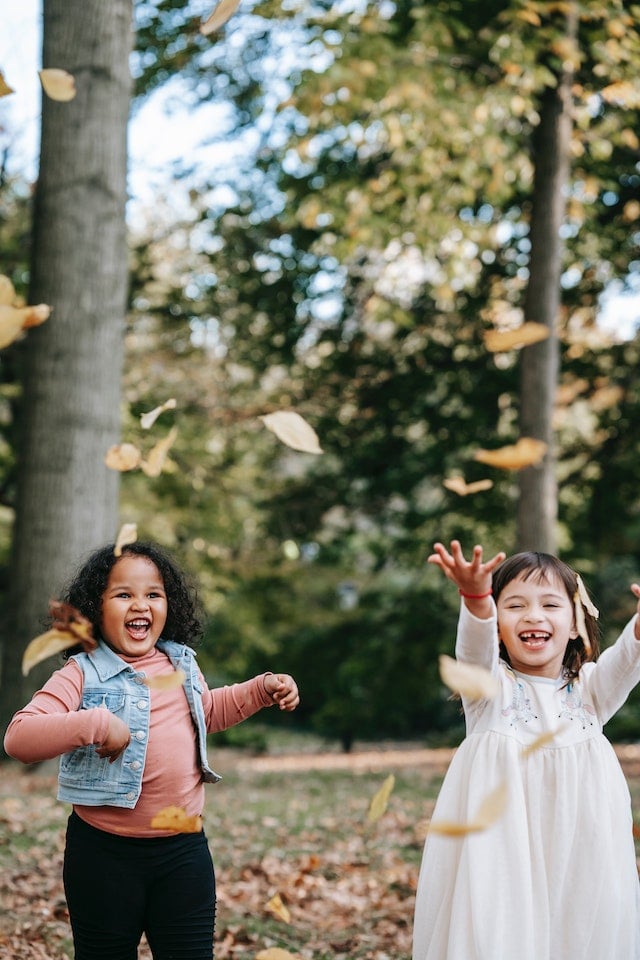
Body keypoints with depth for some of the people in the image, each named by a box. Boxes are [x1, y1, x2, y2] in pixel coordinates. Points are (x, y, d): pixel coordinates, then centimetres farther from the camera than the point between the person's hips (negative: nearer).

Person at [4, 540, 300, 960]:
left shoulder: (182, 663, 7)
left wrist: (262, 689, 17)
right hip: (106, 852, -4)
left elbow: (208, 711, 29)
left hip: (184, 848, 4)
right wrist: (95, 724, -34)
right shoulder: (82, 675, -12)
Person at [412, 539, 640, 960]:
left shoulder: (589, 690, 8)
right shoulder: (489, 687, 1)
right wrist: (476, 596, -41)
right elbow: (475, 645, -19)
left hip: (579, 854, 2)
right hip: (499, 852, -2)